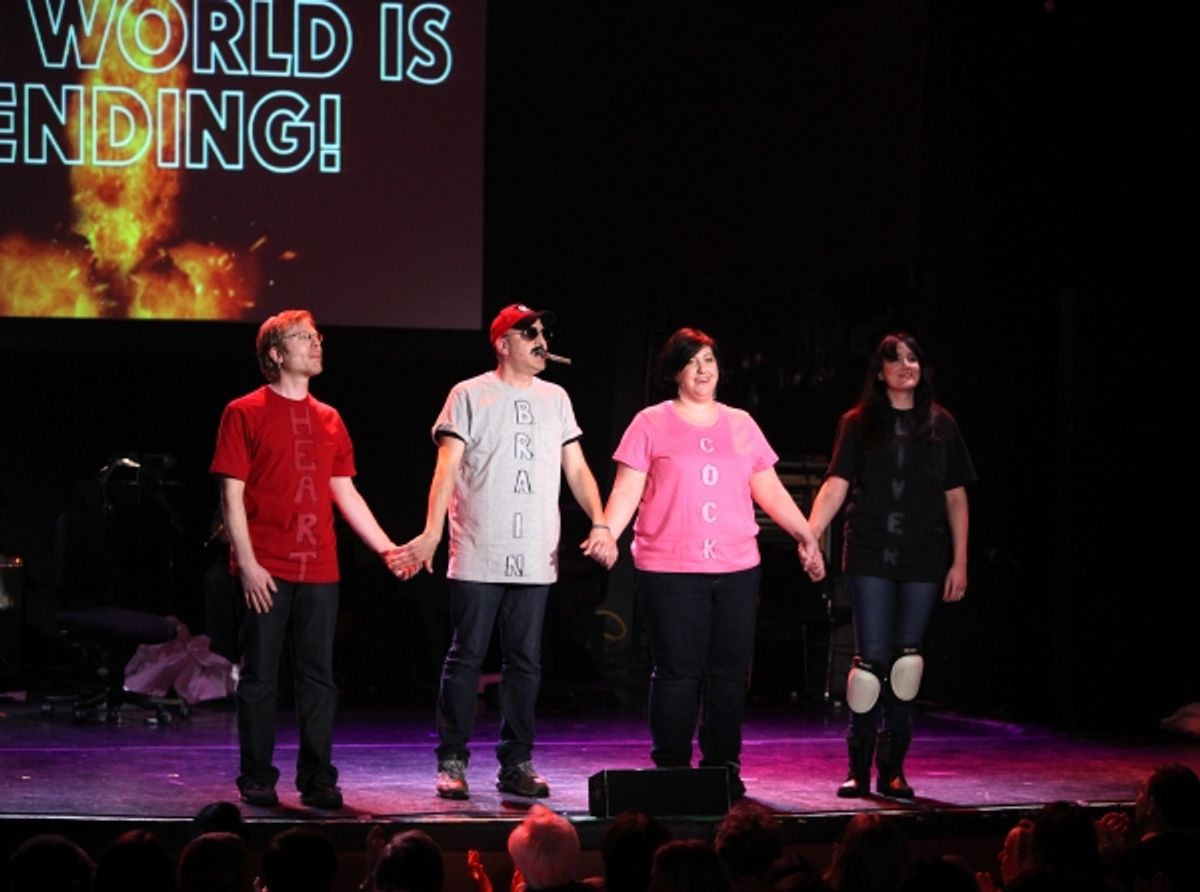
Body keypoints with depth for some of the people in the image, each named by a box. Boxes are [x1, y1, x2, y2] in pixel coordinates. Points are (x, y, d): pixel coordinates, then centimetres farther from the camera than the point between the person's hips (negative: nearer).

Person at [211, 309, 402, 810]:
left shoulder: (328, 420, 15)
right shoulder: (245, 413, -1)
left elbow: (346, 494, 18)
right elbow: (232, 495, -4)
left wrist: (387, 548, 11)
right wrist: (247, 563, -12)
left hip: (318, 570, 4)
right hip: (266, 571, -4)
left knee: (319, 678, 4)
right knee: (260, 678, 1)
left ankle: (317, 781, 10)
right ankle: (257, 781, 9)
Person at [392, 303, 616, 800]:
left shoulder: (555, 399, 14)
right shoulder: (470, 395, 0)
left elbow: (576, 467, 14)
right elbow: (448, 466, -8)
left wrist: (600, 524, -1)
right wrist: (432, 532, -21)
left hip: (534, 559, 4)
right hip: (478, 555, -4)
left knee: (525, 663, 7)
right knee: (465, 658, -2)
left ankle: (516, 764, 13)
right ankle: (452, 763, 4)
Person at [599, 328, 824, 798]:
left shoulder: (740, 424, 15)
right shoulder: (651, 424, 4)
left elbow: (770, 491, 20)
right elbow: (627, 490, -2)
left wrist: (807, 537, 16)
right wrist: (607, 534, -18)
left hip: (736, 569, 4)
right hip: (670, 570, -4)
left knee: (729, 672, 3)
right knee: (677, 673, -3)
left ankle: (723, 767, 11)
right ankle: (671, 768, 4)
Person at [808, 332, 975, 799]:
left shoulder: (940, 425, 9)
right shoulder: (859, 424, 4)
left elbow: (956, 497, 10)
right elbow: (836, 486, -3)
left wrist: (960, 561, 6)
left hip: (923, 561, 2)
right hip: (870, 558, -2)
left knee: (905, 664, 3)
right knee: (871, 659, -4)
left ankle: (893, 769, 9)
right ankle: (859, 769, 2)